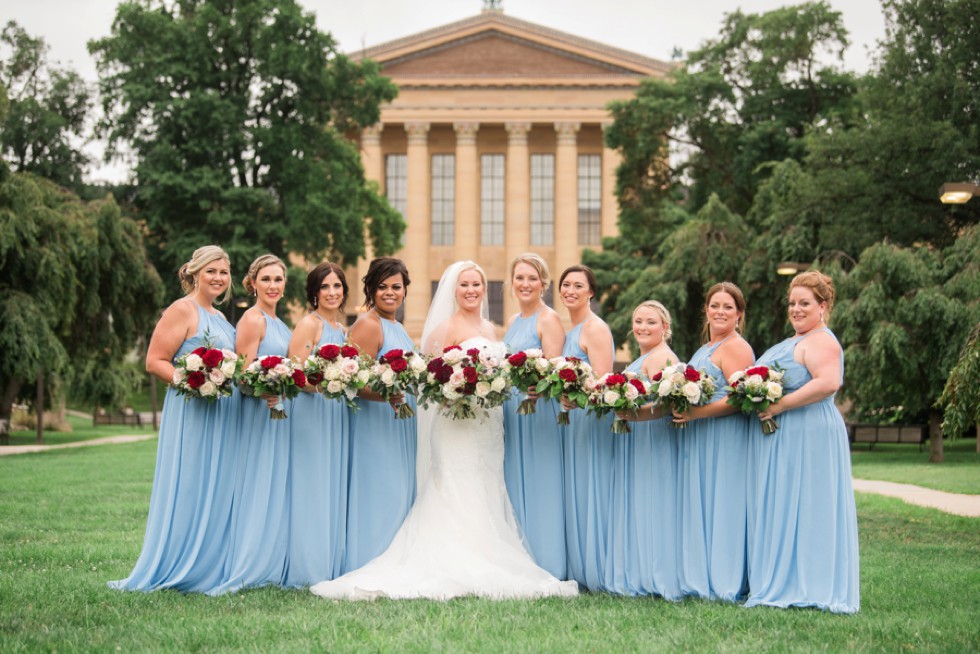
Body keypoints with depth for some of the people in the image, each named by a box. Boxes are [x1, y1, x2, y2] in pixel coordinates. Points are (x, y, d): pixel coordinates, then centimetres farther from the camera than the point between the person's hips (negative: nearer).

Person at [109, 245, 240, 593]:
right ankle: (170, 570, 0)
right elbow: (155, 361, -12)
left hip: (223, 416, 8)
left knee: (217, 492, 8)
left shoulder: (220, 318, 19)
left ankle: (208, 568, 14)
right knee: (186, 489, -6)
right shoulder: (182, 310, -6)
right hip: (190, 413, -8)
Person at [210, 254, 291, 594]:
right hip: (260, 411, -9)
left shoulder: (278, 323, 17)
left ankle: (270, 565, 15)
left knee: (276, 488, 10)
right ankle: (249, 568, -2)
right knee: (258, 487, -7)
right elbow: (243, 373, -18)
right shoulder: (253, 319, -10)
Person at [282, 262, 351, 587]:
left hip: (338, 415, 8)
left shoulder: (343, 329, 17)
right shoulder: (309, 324, -6)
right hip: (311, 413, -8)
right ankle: (306, 569, -2)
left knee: (335, 490, 8)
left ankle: (331, 566, 13)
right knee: (311, 489, -6)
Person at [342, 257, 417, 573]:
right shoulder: (368, 325, -12)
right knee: (379, 493, -9)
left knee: (399, 494, 10)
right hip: (375, 422, -10)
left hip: (401, 424, 10)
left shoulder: (397, 327, 17)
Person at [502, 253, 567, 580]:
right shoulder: (514, 321, 17)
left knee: (536, 487, -5)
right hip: (511, 409, 8)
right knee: (513, 487, 10)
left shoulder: (548, 319, -8)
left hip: (537, 410, -8)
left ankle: (544, 563, 1)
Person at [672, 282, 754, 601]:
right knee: (697, 509, 9)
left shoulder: (736, 347, -9)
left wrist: (696, 413, -23)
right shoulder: (705, 349, 21)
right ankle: (701, 578, 13)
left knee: (719, 509, -7)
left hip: (725, 440, -10)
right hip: (698, 440, 10)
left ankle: (723, 582, -2)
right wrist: (679, 407, 11)